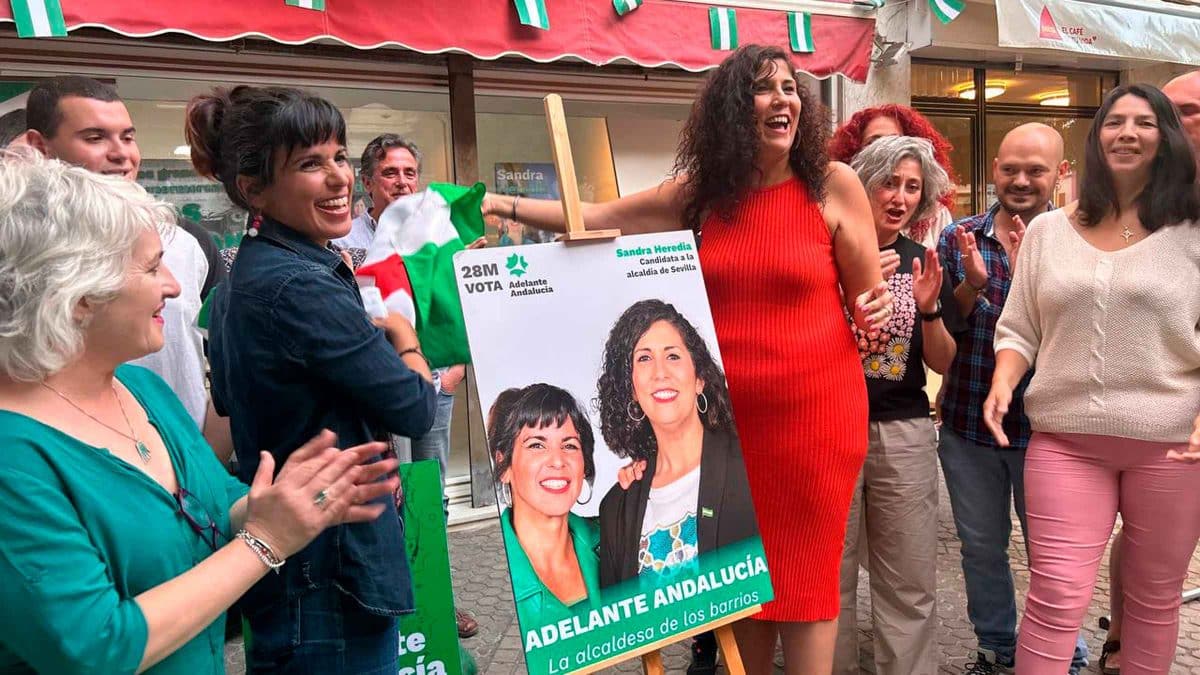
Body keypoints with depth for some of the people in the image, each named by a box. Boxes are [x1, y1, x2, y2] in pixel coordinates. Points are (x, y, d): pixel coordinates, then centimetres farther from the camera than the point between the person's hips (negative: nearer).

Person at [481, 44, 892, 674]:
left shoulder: (834, 184, -4)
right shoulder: (700, 192, 5)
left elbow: (869, 296, 5)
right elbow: (598, 217, 8)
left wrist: (876, 312, -14)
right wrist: (506, 205, 2)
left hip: (815, 411, -3)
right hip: (727, 415, 3)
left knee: (806, 574, 5)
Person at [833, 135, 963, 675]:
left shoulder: (923, 265, 9)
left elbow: (942, 362, 9)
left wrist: (929, 309, -9)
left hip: (904, 432, 3)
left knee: (911, 585, 6)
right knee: (830, 579, 6)